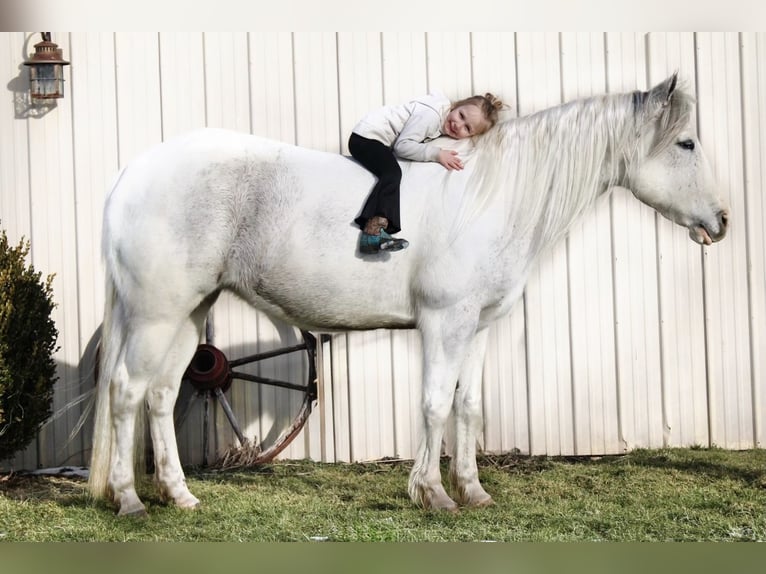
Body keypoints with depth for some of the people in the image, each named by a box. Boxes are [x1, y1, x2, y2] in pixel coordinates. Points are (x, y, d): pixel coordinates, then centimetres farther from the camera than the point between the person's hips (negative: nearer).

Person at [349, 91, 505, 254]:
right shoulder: (432, 114, -23)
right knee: (392, 172, -27)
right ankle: (372, 233, -43)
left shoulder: (444, 121, 6)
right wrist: (437, 154, -25)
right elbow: (402, 146, -24)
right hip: (365, 138, -10)